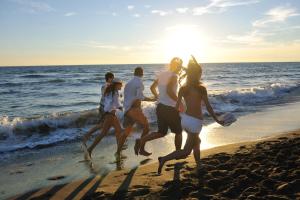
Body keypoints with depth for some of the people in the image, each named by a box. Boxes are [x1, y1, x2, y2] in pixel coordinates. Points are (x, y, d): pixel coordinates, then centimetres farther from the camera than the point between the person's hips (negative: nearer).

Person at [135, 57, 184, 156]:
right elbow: (169, 91, -29)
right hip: (170, 109, -7)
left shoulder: (162, 74, 9)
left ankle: (142, 140, -1)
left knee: (161, 132, 17)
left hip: (160, 107, 7)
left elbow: (152, 87, 17)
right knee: (178, 132, 15)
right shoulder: (174, 76, -14)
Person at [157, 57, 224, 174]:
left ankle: (199, 166, 39)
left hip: (185, 119, 7)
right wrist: (217, 120, 1)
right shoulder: (201, 89, -13)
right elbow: (208, 107, -10)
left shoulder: (182, 88, 0)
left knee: (197, 142, 29)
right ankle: (164, 159, -11)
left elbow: (177, 106, 2)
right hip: (195, 122, -7)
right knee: (186, 152, 3)